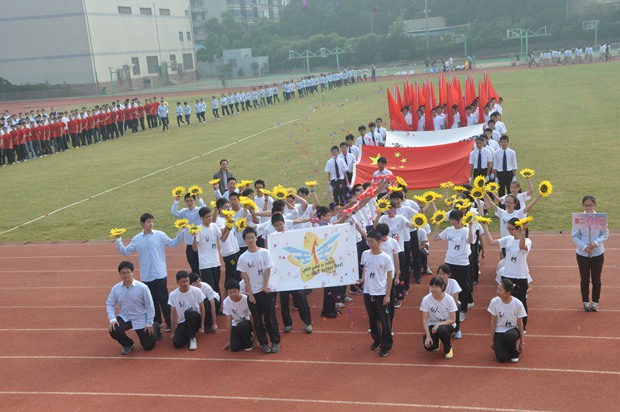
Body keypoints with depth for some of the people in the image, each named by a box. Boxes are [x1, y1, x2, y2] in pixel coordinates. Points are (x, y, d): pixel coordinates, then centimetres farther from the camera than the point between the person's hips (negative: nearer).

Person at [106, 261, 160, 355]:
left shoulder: (142, 287, -20)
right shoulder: (115, 288, -10)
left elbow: (149, 306, -12)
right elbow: (109, 304, 0)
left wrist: (149, 323, -9)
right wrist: (112, 319, -16)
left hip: (141, 320, -2)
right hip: (124, 317, 2)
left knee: (148, 346, 6)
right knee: (113, 331, -28)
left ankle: (155, 327, 41)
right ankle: (128, 344, 7)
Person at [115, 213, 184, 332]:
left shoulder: (160, 235, -2)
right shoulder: (136, 239, 3)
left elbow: (173, 243, 0)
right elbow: (125, 251, 8)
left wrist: (180, 231, -10)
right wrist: (118, 241, -4)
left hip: (160, 274, -2)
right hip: (146, 276, 3)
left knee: (164, 299, 1)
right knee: (152, 300, 13)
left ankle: (169, 323, 9)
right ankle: (157, 322, 26)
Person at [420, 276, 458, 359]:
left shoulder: (449, 299, -18)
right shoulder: (426, 299, -16)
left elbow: (453, 320, -14)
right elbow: (425, 319, -12)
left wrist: (439, 324, -29)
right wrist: (428, 336, -22)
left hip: (447, 324, -1)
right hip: (432, 325, 1)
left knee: (442, 330, -38)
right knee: (428, 346, -25)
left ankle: (448, 349, -4)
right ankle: (436, 341, 16)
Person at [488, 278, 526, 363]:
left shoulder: (517, 304, -16)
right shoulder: (494, 302, -14)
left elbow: (520, 323, -4)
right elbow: (493, 322, -5)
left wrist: (522, 342, -1)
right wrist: (492, 340, -2)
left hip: (513, 330, 0)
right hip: (499, 332, 1)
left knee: (508, 336, -38)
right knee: (502, 358, -20)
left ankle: (514, 353, -6)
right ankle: (503, 347, 17)